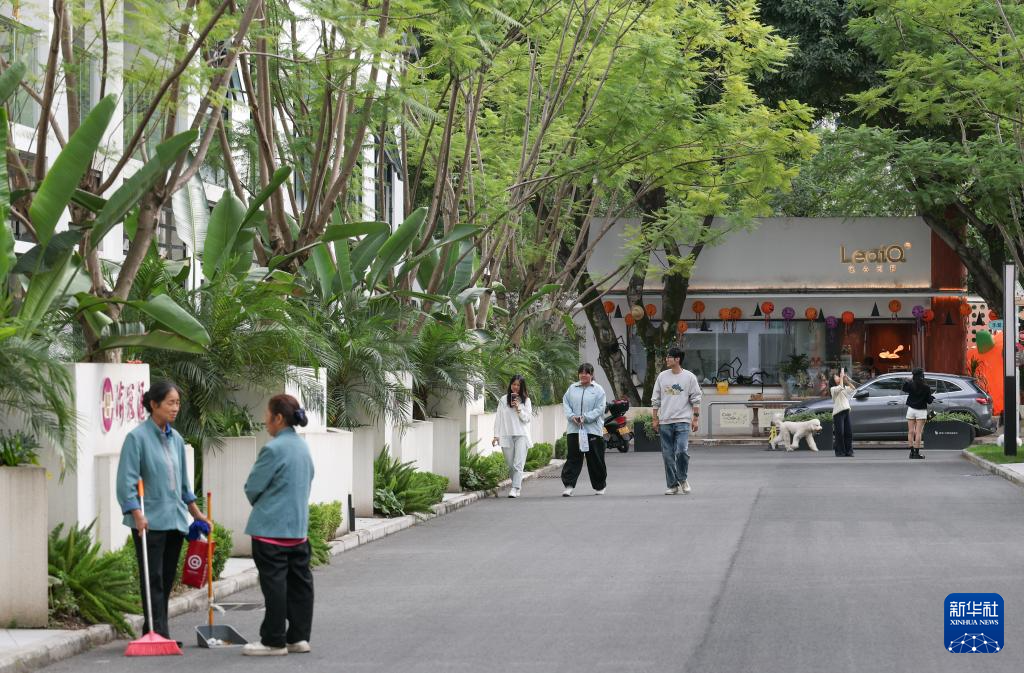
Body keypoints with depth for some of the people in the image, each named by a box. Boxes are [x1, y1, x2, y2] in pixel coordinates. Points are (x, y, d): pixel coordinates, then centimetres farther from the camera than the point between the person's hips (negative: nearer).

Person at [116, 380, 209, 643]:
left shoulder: (176, 439, 13)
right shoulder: (137, 438, -8)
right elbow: (127, 481, -14)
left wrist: (197, 514, 24)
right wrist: (137, 515, -23)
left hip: (175, 520, 7)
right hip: (150, 521, -7)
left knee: (167, 580, 8)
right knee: (153, 579, -7)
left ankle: (152, 634, 15)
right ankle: (158, 633, -9)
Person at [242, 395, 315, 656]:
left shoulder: (274, 449, -17)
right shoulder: (303, 447, 9)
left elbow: (252, 488, -11)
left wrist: (259, 504, 11)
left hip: (271, 529, -8)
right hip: (298, 527, 8)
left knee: (275, 585, -3)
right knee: (299, 583, 10)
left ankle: (274, 641, 1)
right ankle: (299, 637, 16)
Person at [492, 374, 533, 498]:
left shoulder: (526, 400, 8)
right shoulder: (503, 400, 10)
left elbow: (527, 418, 3)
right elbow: (499, 418, 9)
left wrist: (518, 408, -10)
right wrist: (496, 435, 3)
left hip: (521, 435, -2)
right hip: (506, 436, 2)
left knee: (518, 464, -13)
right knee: (510, 465, 4)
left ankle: (515, 489, -19)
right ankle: (518, 485, 20)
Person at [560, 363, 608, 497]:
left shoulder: (598, 390, 1)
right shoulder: (572, 388, 11)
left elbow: (600, 409, -5)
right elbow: (565, 403, 9)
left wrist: (585, 418, -16)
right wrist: (571, 416, -9)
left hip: (593, 429, -2)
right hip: (574, 429, 2)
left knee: (595, 459, 6)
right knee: (573, 457, -5)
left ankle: (599, 487, 21)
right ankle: (569, 485, -7)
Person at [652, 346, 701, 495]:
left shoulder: (689, 377, 1)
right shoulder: (662, 377, 9)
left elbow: (696, 399, 2)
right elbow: (655, 400, 12)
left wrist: (696, 419, -3)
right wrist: (655, 419, 8)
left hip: (683, 421, -3)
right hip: (665, 422, 3)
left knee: (682, 451, -17)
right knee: (668, 455, 3)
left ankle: (682, 479, 5)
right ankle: (673, 485, 11)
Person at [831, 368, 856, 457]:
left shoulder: (845, 388, 19)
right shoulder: (833, 389, -1)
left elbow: (853, 388, 5)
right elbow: (841, 388, -20)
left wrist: (846, 379, 0)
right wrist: (842, 376, -14)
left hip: (846, 412, 6)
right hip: (838, 413, -6)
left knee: (848, 432, 3)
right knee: (839, 433, -7)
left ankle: (848, 451, 7)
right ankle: (840, 452, -4)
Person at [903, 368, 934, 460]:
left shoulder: (910, 385, -7)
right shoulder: (926, 387, -10)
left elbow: (904, 389, 14)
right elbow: (929, 401, -5)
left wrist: (909, 380, 18)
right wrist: (932, 398, 16)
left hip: (911, 410, 2)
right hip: (921, 411, -2)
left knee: (911, 432, 7)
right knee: (918, 432, -2)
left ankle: (912, 452, 5)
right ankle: (916, 452, -4)